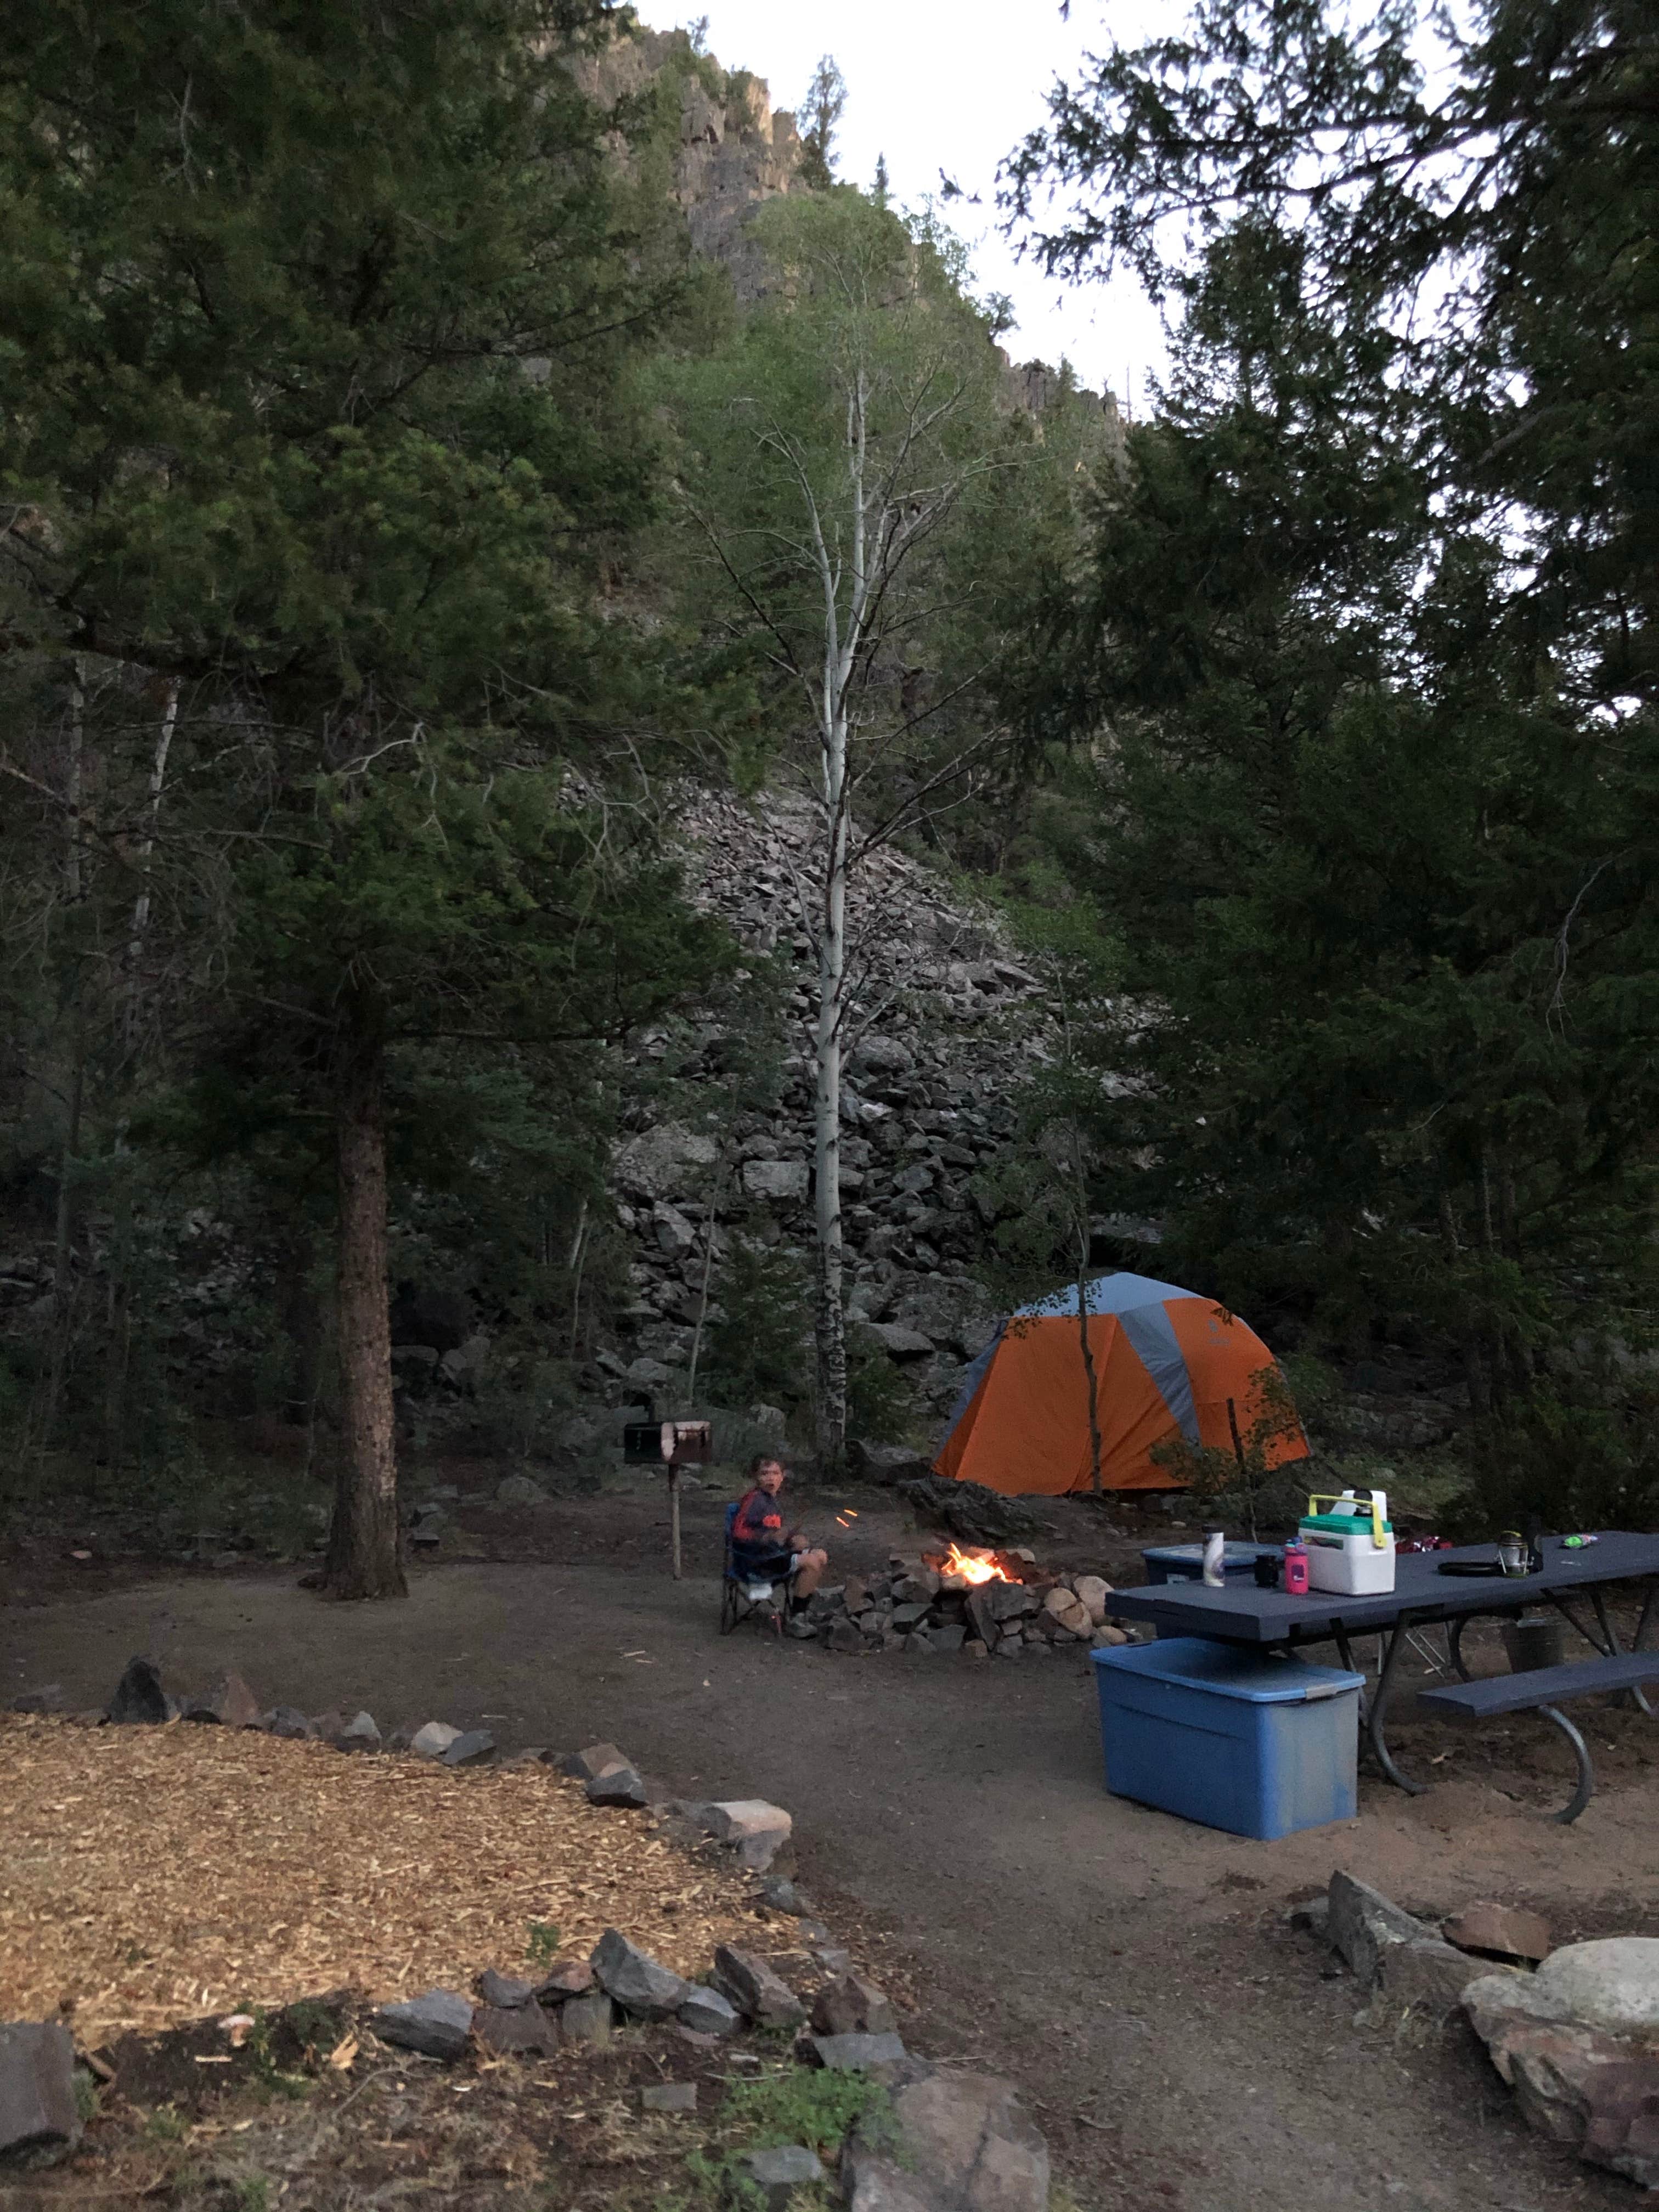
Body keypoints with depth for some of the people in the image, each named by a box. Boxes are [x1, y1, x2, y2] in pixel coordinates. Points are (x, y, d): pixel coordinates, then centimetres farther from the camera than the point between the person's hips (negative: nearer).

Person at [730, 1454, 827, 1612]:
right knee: (811, 1562, -18)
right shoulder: (754, 1499, -16)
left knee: (821, 1557, 9)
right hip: (754, 1563, -10)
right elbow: (739, 1532, -26)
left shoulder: (773, 1501, 13)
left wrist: (793, 1538, 1)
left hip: (772, 1555, 10)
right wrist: (768, 1537, -32)